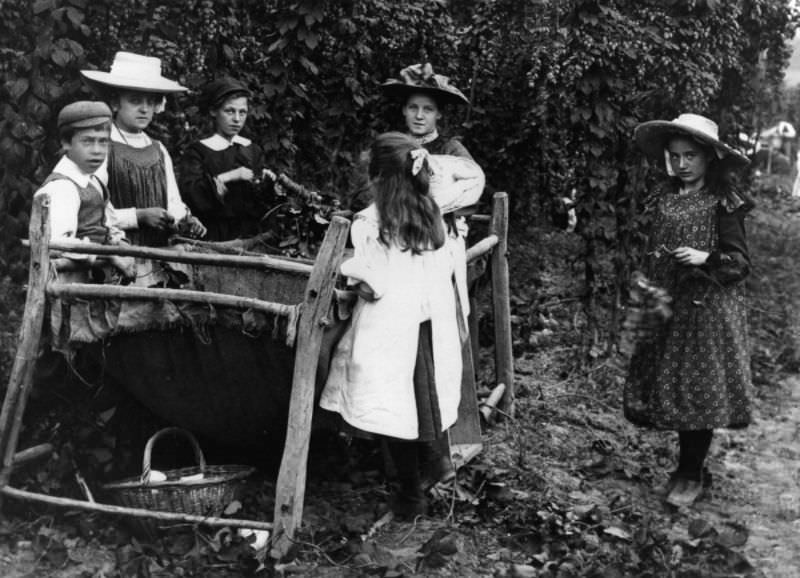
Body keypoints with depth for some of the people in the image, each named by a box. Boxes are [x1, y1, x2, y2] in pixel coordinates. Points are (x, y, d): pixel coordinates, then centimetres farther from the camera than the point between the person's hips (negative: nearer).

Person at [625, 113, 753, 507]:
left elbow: (740, 262, -10)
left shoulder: (723, 203, -9)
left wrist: (706, 258, -26)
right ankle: (687, 467, 22)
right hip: (669, 309, 6)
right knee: (672, 388, 8)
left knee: (698, 390, 0)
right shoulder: (666, 198, 7)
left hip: (707, 312, -6)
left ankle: (693, 474, 13)